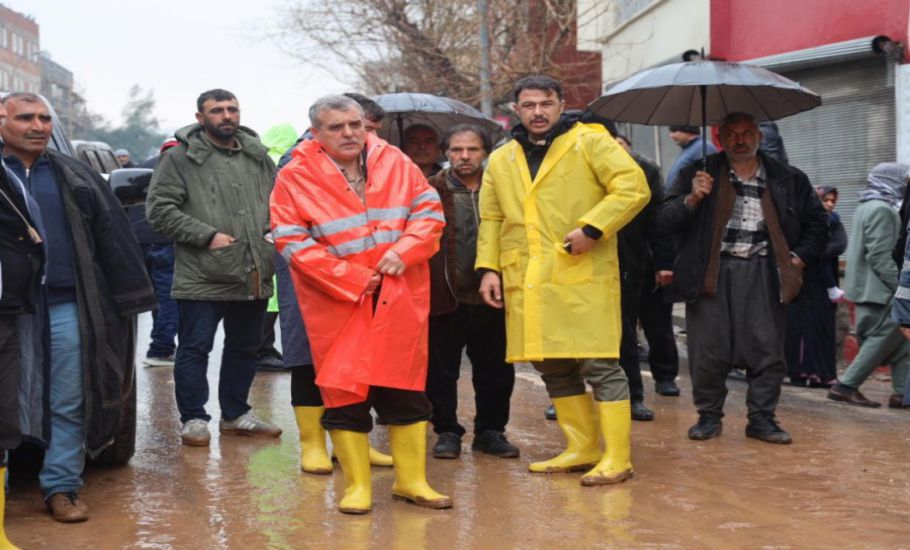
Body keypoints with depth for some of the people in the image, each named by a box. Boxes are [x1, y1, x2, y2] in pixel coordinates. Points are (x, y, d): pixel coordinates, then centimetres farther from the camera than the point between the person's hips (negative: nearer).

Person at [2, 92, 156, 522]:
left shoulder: (74, 177, 11)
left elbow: (112, 237, 7)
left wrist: (132, 297, 1)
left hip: (65, 309, 2)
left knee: (68, 404, 6)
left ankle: (61, 487, 15)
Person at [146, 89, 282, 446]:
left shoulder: (257, 156, 13)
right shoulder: (181, 158, -5)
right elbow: (160, 209, -10)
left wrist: (273, 232, 6)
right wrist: (207, 236, -15)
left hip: (254, 276, 6)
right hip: (202, 277, -5)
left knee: (245, 348, 16)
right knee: (195, 349, 0)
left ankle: (235, 414, 30)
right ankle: (193, 419, 13)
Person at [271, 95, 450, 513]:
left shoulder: (395, 163, 4)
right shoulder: (296, 178, -5)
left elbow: (429, 211, 5)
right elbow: (293, 241, -11)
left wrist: (403, 251, -13)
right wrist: (352, 280, -14)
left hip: (400, 302, 3)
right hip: (338, 304, -2)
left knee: (405, 390, 8)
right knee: (344, 393, 3)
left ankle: (411, 479, 22)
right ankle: (357, 485, 16)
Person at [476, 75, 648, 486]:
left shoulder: (589, 143, -1)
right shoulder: (500, 160, 15)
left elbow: (634, 187, -9)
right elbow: (491, 219, 19)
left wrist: (592, 228, -17)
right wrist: (488, 267, 7)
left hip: (583, 276, -6)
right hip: (524, 282, 6)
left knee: (599, 365, -6)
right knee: (552, 368, 11)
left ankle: (617, 457, 1)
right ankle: (582, 448, 23)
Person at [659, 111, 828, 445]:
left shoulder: (788, 180, 12)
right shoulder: (698, 174, 9)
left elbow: (816, 223, 20)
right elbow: (665, 221, 4)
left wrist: (799, 257, 6)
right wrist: (692, 199, -13)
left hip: (762, 272, 1)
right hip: (713, 272, -1)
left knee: (767, 348, -2)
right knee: (708, 350, -2)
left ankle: (762, 418, 10)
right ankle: (709, 415, 13)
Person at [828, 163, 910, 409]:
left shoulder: (867, 206, 17)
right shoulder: (882, 210, -16)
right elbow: (880, 256, -21)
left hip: (866, 286, 10)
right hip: (878, 289, -10)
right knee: (884, 338, -5)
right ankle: (846, 386, -2)